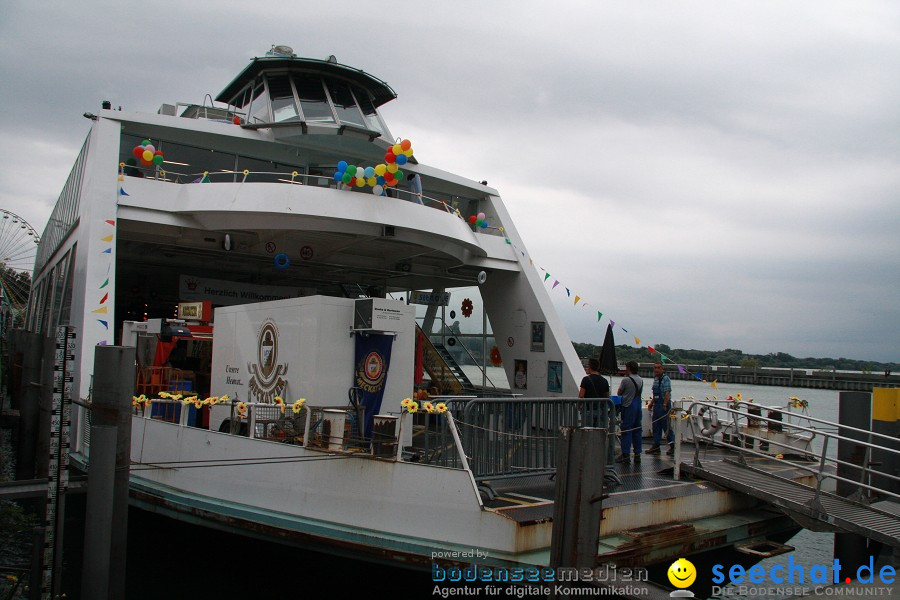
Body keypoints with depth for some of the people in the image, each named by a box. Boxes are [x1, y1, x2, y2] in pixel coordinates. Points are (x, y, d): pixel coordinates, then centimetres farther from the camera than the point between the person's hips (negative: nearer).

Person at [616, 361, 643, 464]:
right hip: (638, 406, 7)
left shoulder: (626, 380, -12)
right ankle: (637, 454, 12)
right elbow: (639, 392, 15)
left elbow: (619, 393, -2)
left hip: (628, 406, -7)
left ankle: (626, 454, -3)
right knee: (637, 430, 10)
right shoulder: (641, 380, 9)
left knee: (626, 430, -2)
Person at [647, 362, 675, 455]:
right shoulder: (655, 379, 14)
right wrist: (651, 403, 18)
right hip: (656, 405, 9)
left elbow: (667, 393, -19)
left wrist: (665, 405, -24)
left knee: (666, 426, -5)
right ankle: (656, 446, 16)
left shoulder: (666, 379, -12)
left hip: (664, 406, -9)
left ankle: (673, 446, 5)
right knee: (656, 426, 10)